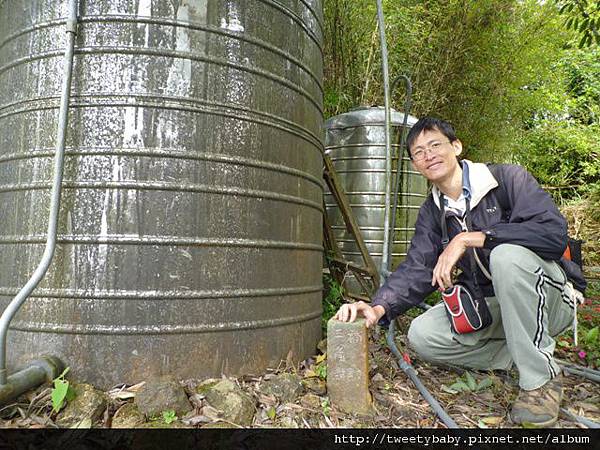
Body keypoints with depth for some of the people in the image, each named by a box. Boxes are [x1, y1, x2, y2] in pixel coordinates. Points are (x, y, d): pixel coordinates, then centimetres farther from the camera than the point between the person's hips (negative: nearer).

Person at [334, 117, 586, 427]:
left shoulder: (507, 178, -13)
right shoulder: (432, 212, 2)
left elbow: (554, 232, -28)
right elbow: (417, 269, -9)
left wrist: (469, 238, -31)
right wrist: (379, 308, -28)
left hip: (549, 300, -4)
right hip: (487, 308, 5)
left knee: (508, 253, -35)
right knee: (422, 335, -16)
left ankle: (541, 377, -19)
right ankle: (518, 356, 2)